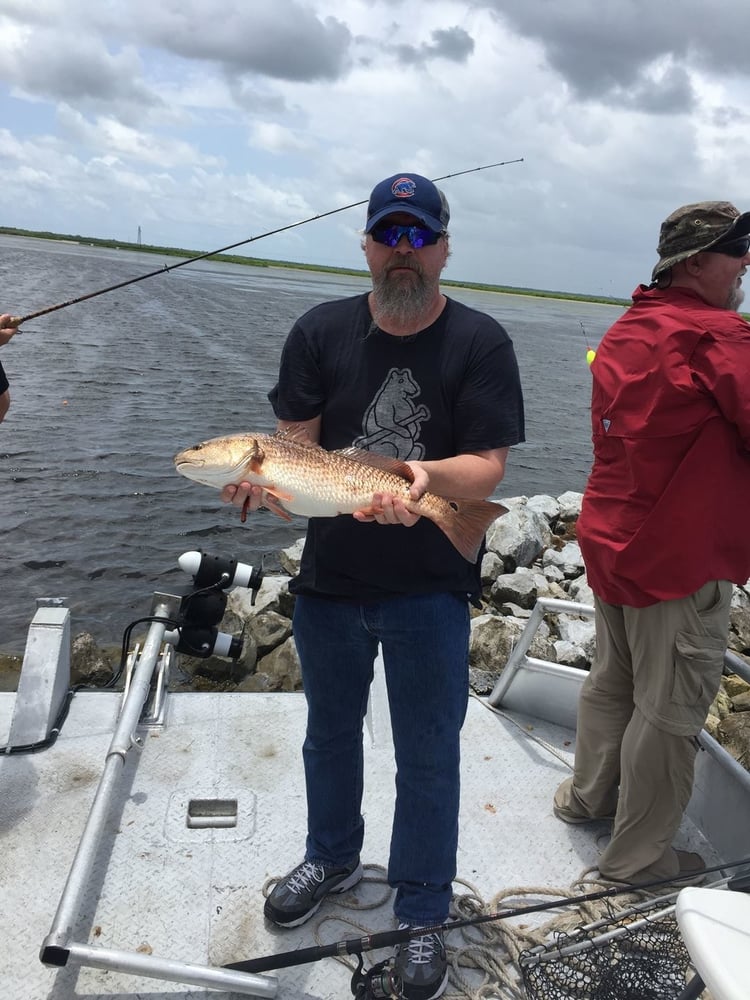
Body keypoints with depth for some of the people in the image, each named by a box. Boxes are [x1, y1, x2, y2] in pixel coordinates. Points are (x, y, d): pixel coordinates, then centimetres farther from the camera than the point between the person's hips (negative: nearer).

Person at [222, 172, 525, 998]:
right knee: (329, 732, 22)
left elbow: (488, 465, -16)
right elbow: (295, 440, -6)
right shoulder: (321, 332, -1)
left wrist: (429, 475, -37)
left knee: (427, 757, 9)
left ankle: (422, 915, 33)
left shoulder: (479, 342, -9)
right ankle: (332, 860, 49)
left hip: (430, 589, -3)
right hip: (329, 577, 4)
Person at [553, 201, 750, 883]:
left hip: (611, 539, 9)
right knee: (670, 711, 6)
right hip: (681, 556, -8)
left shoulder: (623, 332, 11)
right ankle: (638, 856, 20)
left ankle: (587, 795, 40)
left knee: (612, 678, 23)